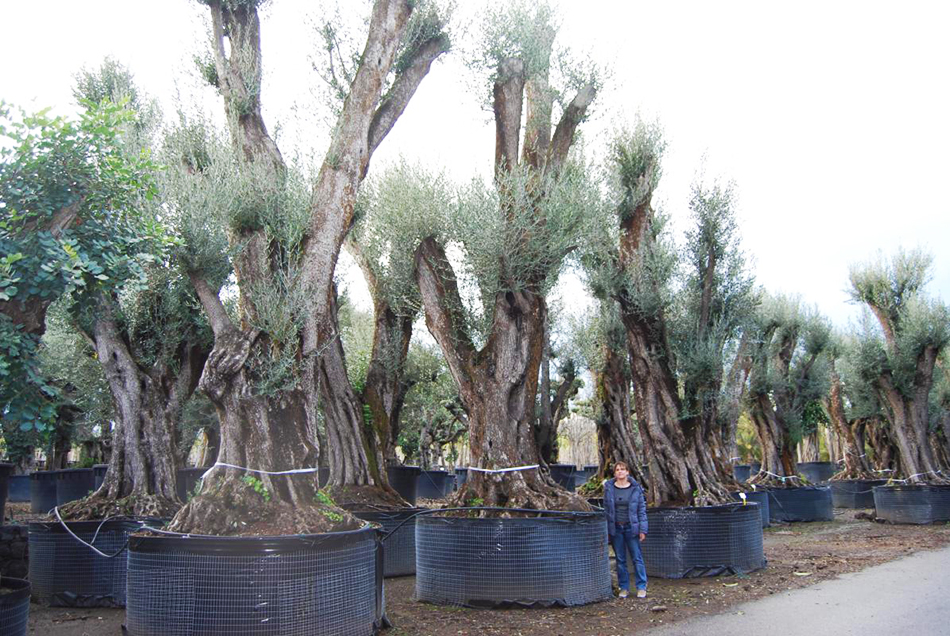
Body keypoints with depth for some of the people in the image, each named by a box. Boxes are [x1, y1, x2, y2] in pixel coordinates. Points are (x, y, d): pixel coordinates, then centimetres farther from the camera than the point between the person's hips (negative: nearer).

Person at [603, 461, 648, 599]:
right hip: (615, 528, 1)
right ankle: (624, 588, 17)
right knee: (620, 560, 8)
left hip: (631, 527, -1)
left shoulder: (636, 488, 0)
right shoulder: (609, 488, 3)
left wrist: (643, 529, -6)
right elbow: (606, 509, 5)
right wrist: (606, 530, 1)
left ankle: (641, 587, 8)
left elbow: (642, 509, 1)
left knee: (637, 558, -1)